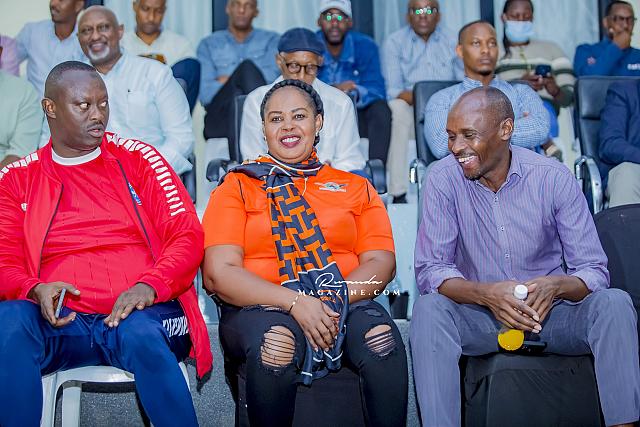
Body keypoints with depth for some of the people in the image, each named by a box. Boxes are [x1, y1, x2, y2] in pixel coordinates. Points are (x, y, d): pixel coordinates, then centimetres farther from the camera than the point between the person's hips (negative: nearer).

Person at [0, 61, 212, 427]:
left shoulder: (139, 159, 12)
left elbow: (188, 235, 4)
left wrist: (148, 286, -15)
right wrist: (36, 290, -16)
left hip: (141, 311, -1)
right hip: (60, 319, 1)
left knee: (140, 333, -36)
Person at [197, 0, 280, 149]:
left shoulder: (271, 40, 22)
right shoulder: (209, 44, 22)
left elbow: (272, 78, 0)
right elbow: (205, 93, 7)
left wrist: (228, 80, 4)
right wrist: (238, 81, -2)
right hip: (220, 118, 0)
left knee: (248, 67, -28)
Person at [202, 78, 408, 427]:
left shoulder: (356, 188, 19)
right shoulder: (237, 186, 11)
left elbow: (381, 262, 8)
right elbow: (218, 273, -2)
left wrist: (337, 299, -14)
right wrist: (295, 301, -15)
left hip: (346, 306, 2)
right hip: (261, 307, -1)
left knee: (382, 337, -32)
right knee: (275, 341, -36)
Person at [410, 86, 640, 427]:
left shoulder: (554, 178, -7)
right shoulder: (443, 179, -7)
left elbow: (593, 271, -6)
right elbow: (429, 270, -11)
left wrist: (556, 286, -30)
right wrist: (485, 293, -31)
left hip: (552, 313, 1)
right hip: (480, 316, 0)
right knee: (428, 309, -30)